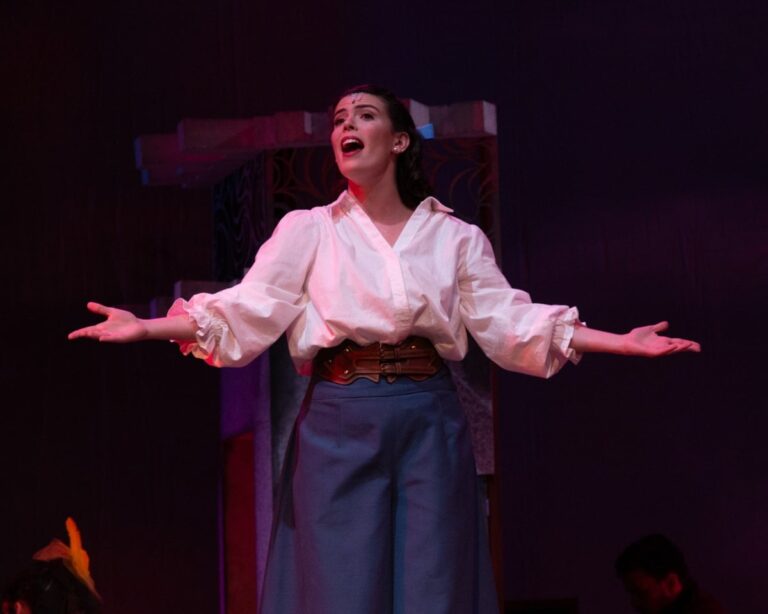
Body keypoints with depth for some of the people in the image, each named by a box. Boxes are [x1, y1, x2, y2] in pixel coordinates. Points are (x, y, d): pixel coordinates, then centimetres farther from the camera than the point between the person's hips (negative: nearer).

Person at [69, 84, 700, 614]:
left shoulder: (455, 237, 9)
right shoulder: (307, 230, 8)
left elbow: (509, 323, 5)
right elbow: (246, 312, -2)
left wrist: (622, 342, -4)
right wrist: (147, 327, -17)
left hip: (430, 428, 1)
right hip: (340, 429, -1)